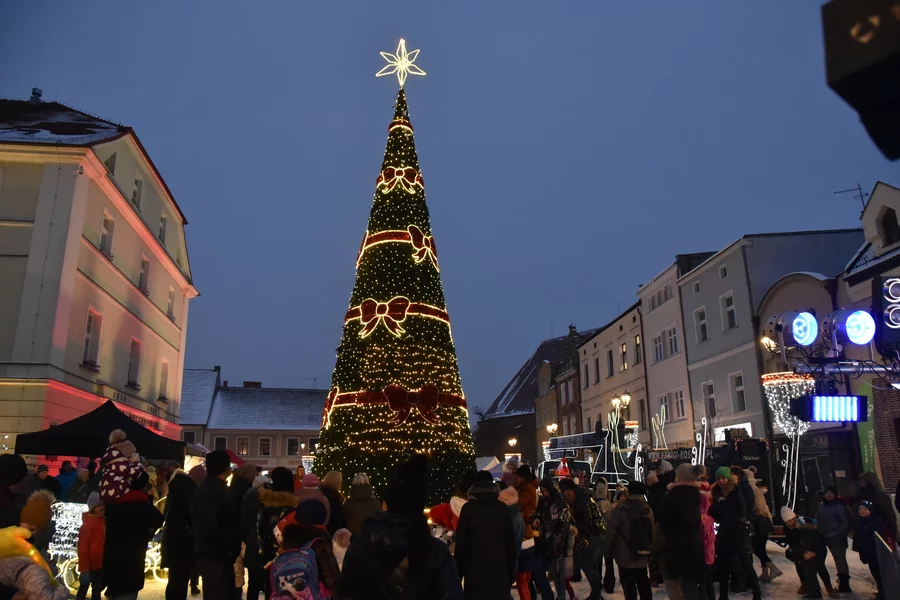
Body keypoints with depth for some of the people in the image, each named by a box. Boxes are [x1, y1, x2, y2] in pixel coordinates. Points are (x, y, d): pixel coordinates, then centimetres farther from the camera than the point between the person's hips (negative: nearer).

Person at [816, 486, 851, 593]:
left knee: (840, 560, 0)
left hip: (837, 539, -6)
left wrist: (835, 533, -18)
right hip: (826, 538, 6)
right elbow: (818, 519, 18)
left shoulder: (839, 506, -14)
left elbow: (845, 523, -16)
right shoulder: (821, 506, 8)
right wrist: (819, 530, 5)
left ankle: (844, 585, 11)